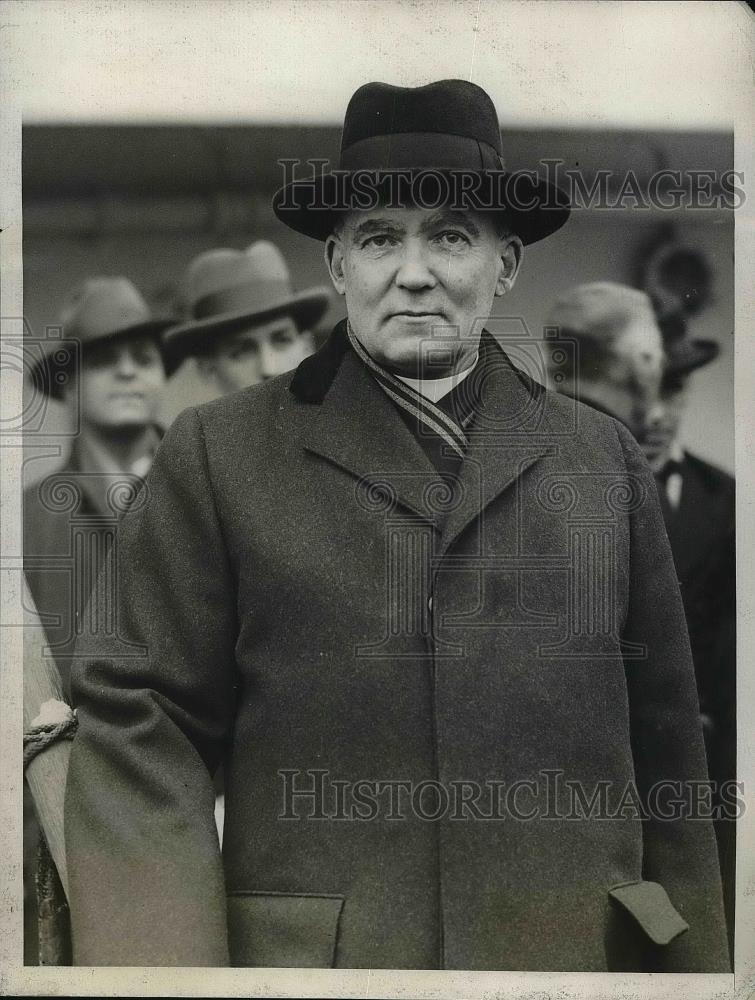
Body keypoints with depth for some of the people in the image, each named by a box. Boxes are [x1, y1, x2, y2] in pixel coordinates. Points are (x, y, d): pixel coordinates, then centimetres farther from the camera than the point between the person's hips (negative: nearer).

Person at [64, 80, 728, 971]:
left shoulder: (606, 460, 7)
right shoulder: (219, 456, -1)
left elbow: (665, 753, 8)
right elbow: (140, 730, -5)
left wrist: (691, 961, 8)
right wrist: (156, 959, -13)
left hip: (577, 956, 3)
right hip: (306, 958, -2)